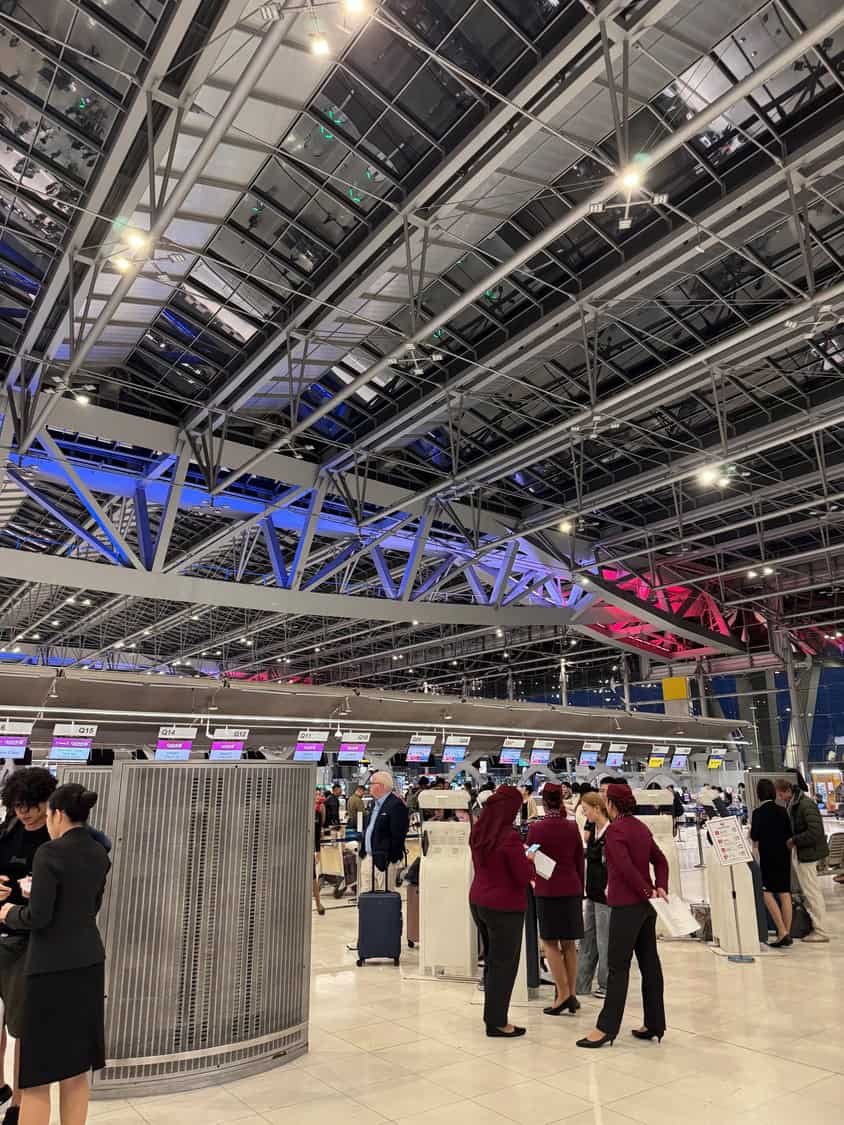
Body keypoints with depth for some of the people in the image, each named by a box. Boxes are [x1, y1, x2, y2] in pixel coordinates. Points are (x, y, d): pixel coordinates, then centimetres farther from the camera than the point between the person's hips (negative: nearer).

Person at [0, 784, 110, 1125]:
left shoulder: (50, 853, -16)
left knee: (37, 1074, 4)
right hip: (87, 962, 7)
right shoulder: (99, 854, 6)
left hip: (52, 966, -7)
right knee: (76, 1068, 17)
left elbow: (38, 917, -17)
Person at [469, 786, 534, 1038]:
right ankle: (496, 1023, 16)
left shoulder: (478, 831, 1)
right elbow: (524, 876, -17)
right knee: (504, 964, 7)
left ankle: (492, 1014, 32)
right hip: (504, 907, -8)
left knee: (491, 960, 21)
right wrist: (528, 859, 2)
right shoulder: (510, 837, -23)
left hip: (478, 902, 8)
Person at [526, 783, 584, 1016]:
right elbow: (580, 862, 7)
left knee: (549, 942, 5)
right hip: (572, 889, 4)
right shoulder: (572, 827, 0)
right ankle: (571, 995, 15)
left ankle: (563, 994, -2)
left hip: (547, 890, -4)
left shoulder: (536, 828, -10)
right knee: (569, 943, 11)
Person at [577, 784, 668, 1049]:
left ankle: (607, 1028, 5)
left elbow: (626, 868, -23)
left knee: (618, 967, -2)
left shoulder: (615, 830, -15)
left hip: (626, 905, -8)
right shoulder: (641, 827, 10)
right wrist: (660, 888, 3)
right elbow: (660, 860, 13)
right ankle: (654, 1025, 20)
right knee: (650, 963, 12)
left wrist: (648, 891, -14)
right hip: (646, 906, 8)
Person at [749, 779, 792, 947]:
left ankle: (782, 931, -7)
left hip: (768, 856, -5)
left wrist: (751, 827, 7)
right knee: (785, 893, 8)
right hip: (784, 855, 5)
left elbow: (754, 837, -11)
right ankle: (787, 934, 13)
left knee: (767, 892, 3)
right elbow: (789, 834, 7)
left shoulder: (758, 813, -13)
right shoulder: (782, 810, 1)